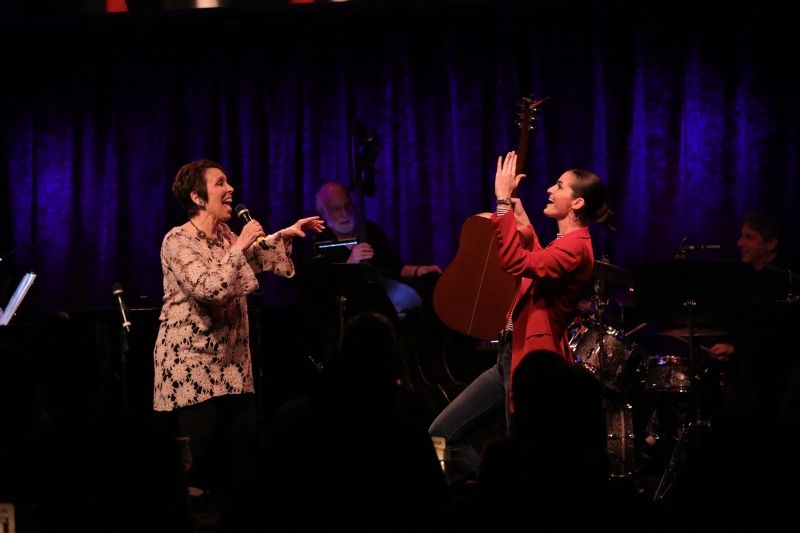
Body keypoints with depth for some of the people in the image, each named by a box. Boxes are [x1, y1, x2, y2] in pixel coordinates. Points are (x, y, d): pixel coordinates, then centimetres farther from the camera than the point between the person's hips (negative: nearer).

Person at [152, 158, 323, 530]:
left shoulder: (225, 234, 10)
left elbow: (252, 260, 31)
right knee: (200, 455, -7)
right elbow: (209, 289, -29)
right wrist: (240, 245, -24)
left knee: (245, 444, 5)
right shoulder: (178, 241, -15)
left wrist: (285, 234, 18)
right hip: (191, 362, -8)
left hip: (229, 361, 8)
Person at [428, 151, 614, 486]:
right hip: (510, 355, 10)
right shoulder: (563, 242, 16)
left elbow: (517, 263, -33)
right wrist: (525, 227, 37)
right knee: (443, 434, 7)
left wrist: (503, 201, -30)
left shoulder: (576, 247, -16)